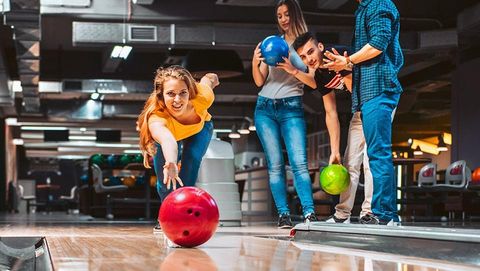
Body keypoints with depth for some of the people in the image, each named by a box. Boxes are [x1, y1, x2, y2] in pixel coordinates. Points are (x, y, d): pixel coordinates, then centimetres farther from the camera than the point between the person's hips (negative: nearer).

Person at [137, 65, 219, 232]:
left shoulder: (202, 98, -41)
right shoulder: (157, 119, -51)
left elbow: (209, 77, -17)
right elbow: (167, 140, -74)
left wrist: (212, 79, 6)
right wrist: (171, 164, -94)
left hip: (200, 129, 1)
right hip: (169, 134, -1)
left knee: (191, 157, -27)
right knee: (165, 181, -9)